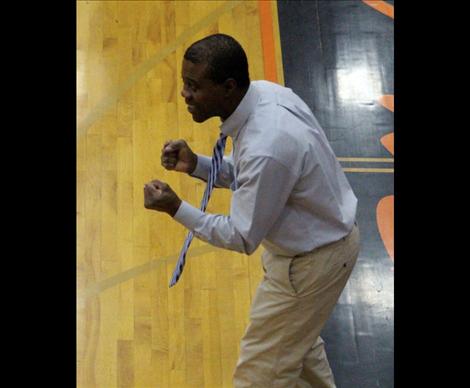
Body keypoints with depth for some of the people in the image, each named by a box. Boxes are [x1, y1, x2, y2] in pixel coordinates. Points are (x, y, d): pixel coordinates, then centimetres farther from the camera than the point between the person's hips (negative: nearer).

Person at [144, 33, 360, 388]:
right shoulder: (263, 92, -10)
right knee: (297, 338, 31)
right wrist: (195, 165, -10)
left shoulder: (266, 147, -38)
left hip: (313, 260, -9)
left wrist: (176, 209, -23)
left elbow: (243, 238, -24)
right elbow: (244, 174, 5)